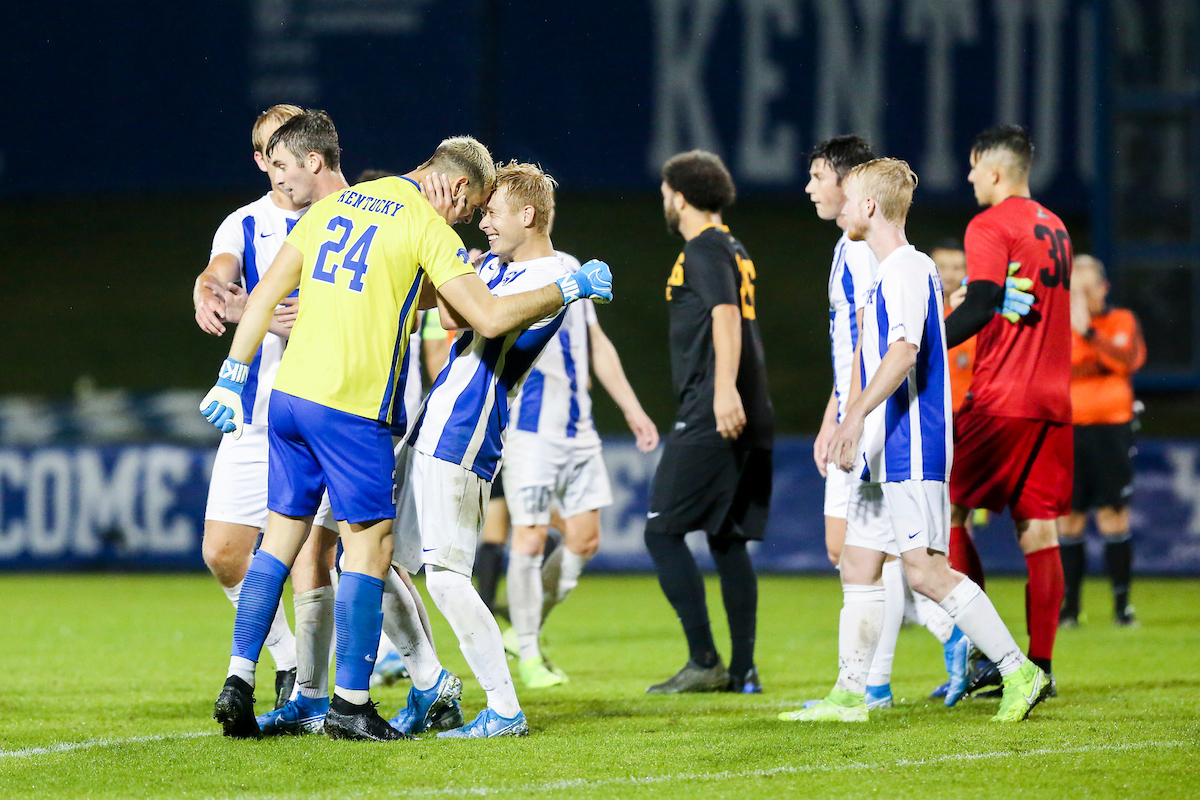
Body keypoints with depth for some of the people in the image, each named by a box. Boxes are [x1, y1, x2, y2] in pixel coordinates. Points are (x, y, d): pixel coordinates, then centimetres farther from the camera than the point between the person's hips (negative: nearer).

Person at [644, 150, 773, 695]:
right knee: (728, 540, 10)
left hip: (710, 421, -9)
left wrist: (724, 389, -35)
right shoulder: (734, 252, 20)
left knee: (663, 532, -5)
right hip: (748, 423, 9)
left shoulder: (703, 250, -7)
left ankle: (704, 663, -10)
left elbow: (726, 315, -22)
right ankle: (743, 670, 7)